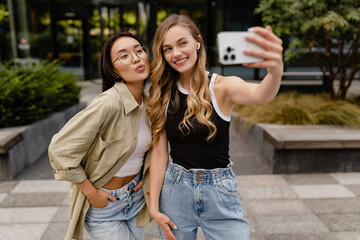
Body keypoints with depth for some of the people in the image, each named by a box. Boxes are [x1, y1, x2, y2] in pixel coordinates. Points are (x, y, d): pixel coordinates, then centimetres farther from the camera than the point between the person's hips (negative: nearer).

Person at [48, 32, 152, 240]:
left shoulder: (148, 102, -4)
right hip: (105, 204, -6)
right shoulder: (109, 103, -27)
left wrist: (146, 177, 2)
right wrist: (92, 193, -17)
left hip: (136, 196, 6)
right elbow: (60, 150, -26)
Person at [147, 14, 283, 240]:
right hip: (175, 189, 3)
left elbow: (259, 95, -33)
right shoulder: (163, 95, -1)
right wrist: (154, 207, -3)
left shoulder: (222, 87, -10)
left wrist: (275, 71, -55)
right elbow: (159, 153, -2)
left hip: (220, 192, -2)